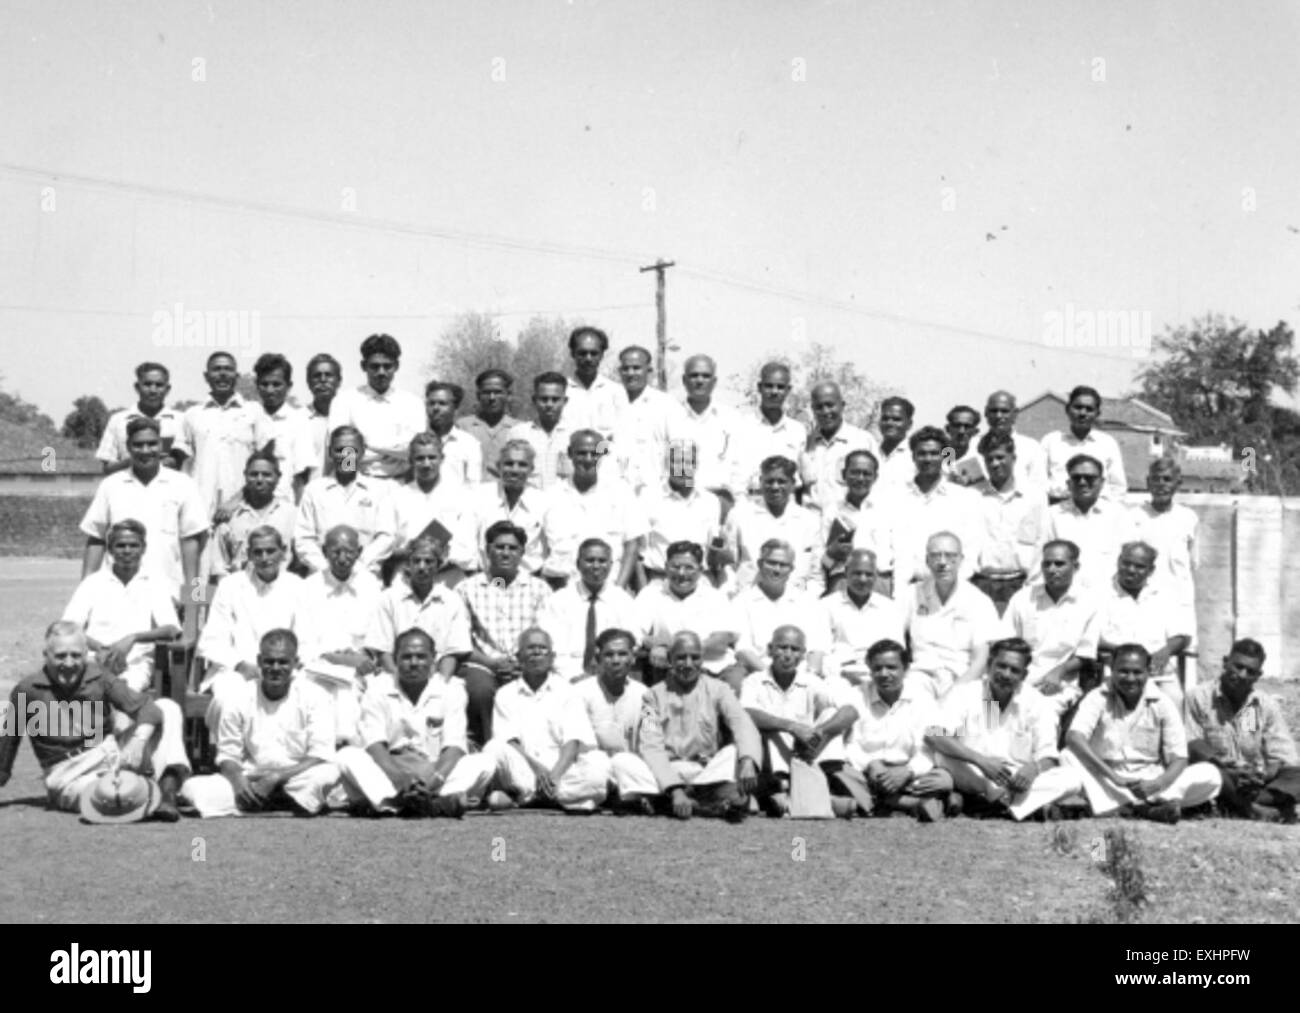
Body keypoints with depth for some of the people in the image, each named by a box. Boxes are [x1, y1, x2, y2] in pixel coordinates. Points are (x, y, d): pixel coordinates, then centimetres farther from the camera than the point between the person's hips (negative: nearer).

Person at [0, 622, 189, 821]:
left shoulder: (100, 681, -3)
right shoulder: (27, 690, -4)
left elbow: (149, 709, -13)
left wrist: (141, 741, -32)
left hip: (109, 754, 4)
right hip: (67, 775, -4)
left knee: (167, 708, -13)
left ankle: (168, 787, -28)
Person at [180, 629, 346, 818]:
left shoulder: (314, 696, -4)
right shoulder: (241, 699, 3)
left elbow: (321, 756, -9)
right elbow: (227, 755, 7)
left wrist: (278, 776, -21)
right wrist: (237, 779, -17)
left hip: (298, 780, -2)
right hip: (252, 781, 3)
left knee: (328, 774, -37)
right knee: (192, 788, -20)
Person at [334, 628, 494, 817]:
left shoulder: (451, 688, 4)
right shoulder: (378, 687, 4)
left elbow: (454, 745, -8)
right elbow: (374, 743, -9)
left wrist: (436, 778, -29)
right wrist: (397, 777, -29)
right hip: (388, 777, 0)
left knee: (485, 762, -25)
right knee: (346, 756, -28)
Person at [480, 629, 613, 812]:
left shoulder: (566, 691, 12)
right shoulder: (505, 694, 12)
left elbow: (572, 741, 0)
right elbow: (509, 740, -1)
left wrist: (555, 774, -19)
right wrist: (536, 767, -19)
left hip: (561, 768, 1)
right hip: (522, 772, -1)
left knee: (600, 763, -30)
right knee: (494, 749, -30)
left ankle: (517, 798, -28)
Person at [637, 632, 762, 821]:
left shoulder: (718, 689, 7)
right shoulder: (654, 695, 4)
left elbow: (743, 725, -11)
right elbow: (651, 747, -9)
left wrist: (748, 761, -36)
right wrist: (675, 790, -27)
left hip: (710, 773, 1)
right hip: (670, 772, -1)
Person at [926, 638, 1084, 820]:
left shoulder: (1037, 704, 3)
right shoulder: (964, 694, -4)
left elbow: (1048, 757, 0)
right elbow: (932, 736, -20)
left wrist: (1034, 768, -26)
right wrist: (980, 760, -31)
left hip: (1018, 781, 2)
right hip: (973, 779, -2)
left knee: (1070, 779, -21)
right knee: (943, 756, -31)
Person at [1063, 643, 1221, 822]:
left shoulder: (1162, 703, 0)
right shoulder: (1098, 699, -5)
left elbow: (1178, 759, -4)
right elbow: (1074, 738, -22)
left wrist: (1156, 784, -26)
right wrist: (1114, 777, -33)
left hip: (1151, 782, 2)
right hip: (1108, 783, -2)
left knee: (1210, 774, -20)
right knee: (1069, 758, -31)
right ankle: (1152, 807, -40)